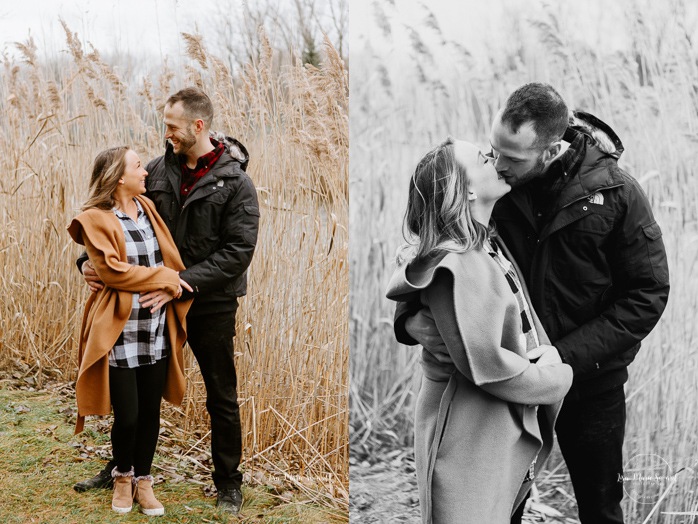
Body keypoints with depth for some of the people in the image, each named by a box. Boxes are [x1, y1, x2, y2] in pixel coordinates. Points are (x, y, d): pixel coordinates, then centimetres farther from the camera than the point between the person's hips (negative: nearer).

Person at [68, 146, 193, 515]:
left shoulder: (147, 208, 9)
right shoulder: (96, 220, -9)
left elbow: (172, 258, 8)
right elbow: (112, 271, -17)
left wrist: (171, 289, -12)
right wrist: (165, 277, -12)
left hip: (157, 331, 5)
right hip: (119, 333, -5)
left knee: (150, 410, 10)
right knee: (127, 415, -1)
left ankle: (143, 481, 27)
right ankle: (123, 477, 26)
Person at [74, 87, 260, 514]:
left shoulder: (235, 182, -13)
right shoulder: (158, 171, -1)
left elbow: (238, 252, -19)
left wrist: (182, 283, -26)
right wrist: (90, 258, -14)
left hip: (212, 306, -4)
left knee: (222, 398, 9)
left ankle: (229, 483, 25)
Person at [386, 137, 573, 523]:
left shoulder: (488, 245, 9)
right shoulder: (457, 266, -22)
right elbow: (484, 364, -24)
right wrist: (559, 378, -10)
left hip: (504, 429, 9)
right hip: (468, 439, -9)